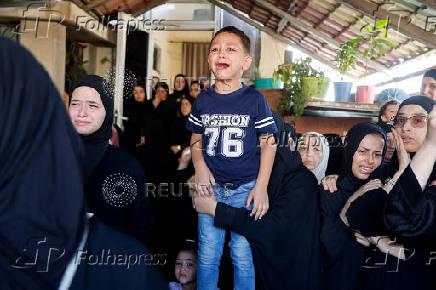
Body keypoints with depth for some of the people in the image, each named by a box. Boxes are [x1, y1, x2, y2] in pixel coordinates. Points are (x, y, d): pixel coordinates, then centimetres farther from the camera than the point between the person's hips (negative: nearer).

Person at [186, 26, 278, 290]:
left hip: (245, 188, -2)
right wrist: (199, 165, -7)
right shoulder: (203, 100, 4)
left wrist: (261, 187, -9)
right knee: (207, 254, 10)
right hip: (211, 187, 3)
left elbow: (268, 144, -3)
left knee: (242, 254, 7)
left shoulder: (255, 99, -5)